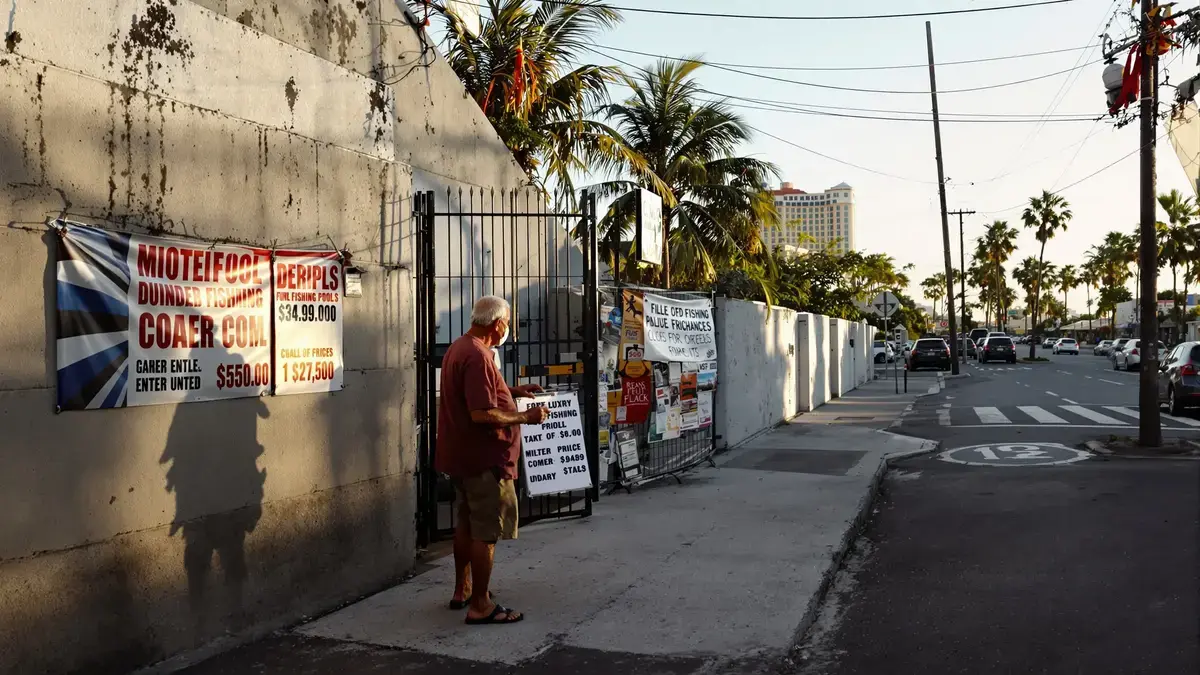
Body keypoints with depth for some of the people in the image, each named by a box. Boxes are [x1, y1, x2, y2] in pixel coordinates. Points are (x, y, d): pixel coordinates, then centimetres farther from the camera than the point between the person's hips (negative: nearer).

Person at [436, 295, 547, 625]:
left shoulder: (458, 348, 12)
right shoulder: (477, 356, -22)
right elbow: (482, 414, -27)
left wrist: (512, 391, 17)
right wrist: (526, 417, -18)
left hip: (460, 455, 11)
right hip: (484, 459, -11)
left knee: (466, 524, 20)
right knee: (486, 531, -3)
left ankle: (462, 591, 31)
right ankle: (480, 606, 4)